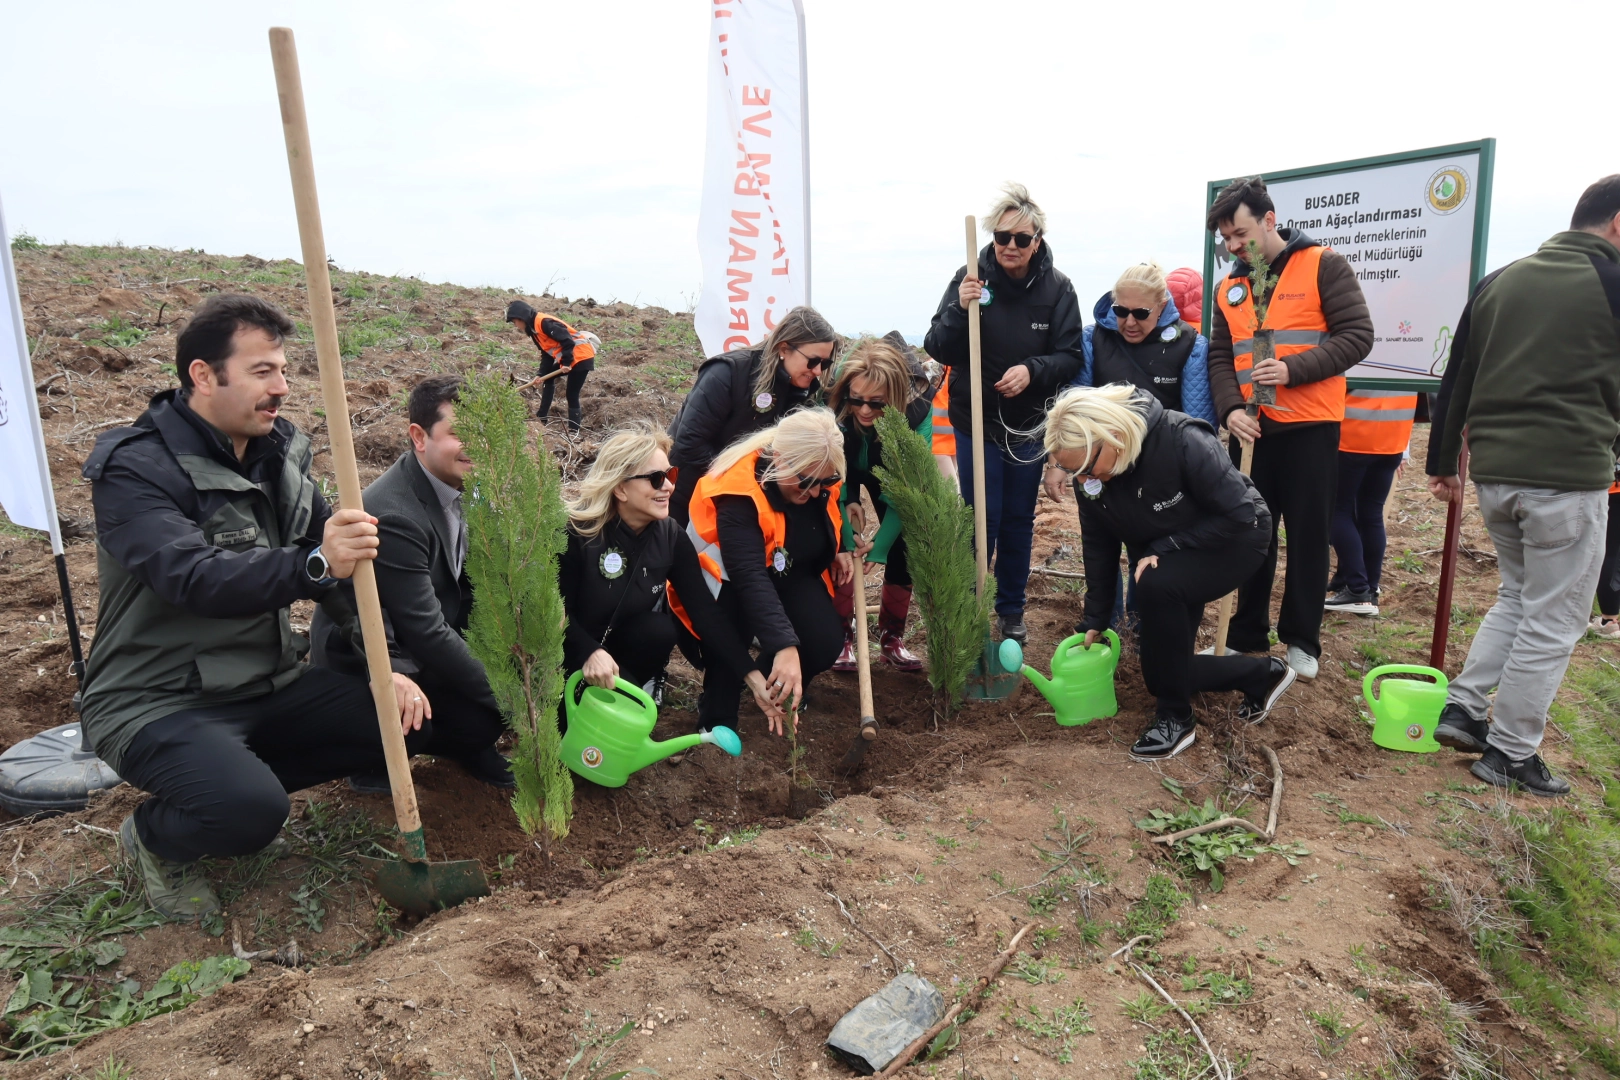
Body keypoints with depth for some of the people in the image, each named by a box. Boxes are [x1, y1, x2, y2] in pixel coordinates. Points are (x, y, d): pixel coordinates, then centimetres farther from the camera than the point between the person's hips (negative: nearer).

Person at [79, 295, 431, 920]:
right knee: (251, 810, -31)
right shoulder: (135, 467, -17)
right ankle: (153, 835, 6)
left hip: (267, 684, 7)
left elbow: (344, 568, 4)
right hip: (157, 701, -6)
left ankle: (232, 786, 12)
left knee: (407, 721, -5)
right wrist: (313, 565, -50)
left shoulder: (280, 453, 3)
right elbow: (191, 577, -34)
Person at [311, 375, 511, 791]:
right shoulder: (394, 517, -30)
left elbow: (469, 584, 2)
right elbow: (426, 633, -29)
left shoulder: (453, 484, -4)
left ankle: (473, 747, 14)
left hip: (421, 644, 8)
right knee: (483, 718, -20)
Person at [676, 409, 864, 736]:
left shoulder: (818, 478, -14)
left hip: (789, 574, 5)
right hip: (728, 577, -5)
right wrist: (784, 647, -53)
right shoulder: (739, 495, -34)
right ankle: (716, 721, -16)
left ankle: (782, 686, 17)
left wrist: (838, 551, -5)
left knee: (826, 643, -18)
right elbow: (749, 579, -44)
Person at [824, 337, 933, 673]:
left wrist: (879, 547, -33)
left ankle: (892, 637, 10)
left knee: (905, 545, -8)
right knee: (838, 543, -14)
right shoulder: (830, 407, -37)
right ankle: (842, 634, 5)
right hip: (842, 472, 0)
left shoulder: (918, 412, -36)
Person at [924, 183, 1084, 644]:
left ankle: (1012, 610, 29)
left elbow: (1070, 356, -4)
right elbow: (938, 350, -11)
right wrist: (959, 309, -29)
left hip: (1030, 423, 2)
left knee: (1019, 520, 13)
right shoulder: (970, 278, -10)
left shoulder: (1057, 288, -7)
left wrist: (1032, 370, -23)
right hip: (975, 421, -2)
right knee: (982, 519, -1)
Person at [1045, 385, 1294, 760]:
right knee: (1160, 670, 1)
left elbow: (1239, 514, -29)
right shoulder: (1089, 474, -18)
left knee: (1157, 585, -37)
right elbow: (1098, 546, -7)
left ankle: (1175, 718, -18)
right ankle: (1264, 673, 25)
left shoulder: (1182, 442, -36)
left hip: (1236, 539, -6)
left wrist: (1163, 548, -29)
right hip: (1163, 562, 7)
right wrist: (1094, 622, -7)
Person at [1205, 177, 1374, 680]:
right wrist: (1230, 408, -9)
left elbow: (1357, 335, -9)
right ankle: (1247, 635, 21)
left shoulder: (1324, 265, -3)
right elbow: (1220, 359, 9)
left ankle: (1301, 640, 18)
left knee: (1308, 535, 5)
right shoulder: (1229, 286, 11)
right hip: (1251, 429, 4)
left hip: (1310, 427, -4)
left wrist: (1292, 369, -21)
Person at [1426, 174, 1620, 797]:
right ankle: (1509, 756, 12)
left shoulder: (1498, 282, 10)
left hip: (1492, 473, 6)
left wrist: (1442, 464, 20)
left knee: (1517, 596, 23)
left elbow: (1455, 381, 13)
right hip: (1570, 477, -6)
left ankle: (1463, 707, 18)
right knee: (1552, 622, 5)